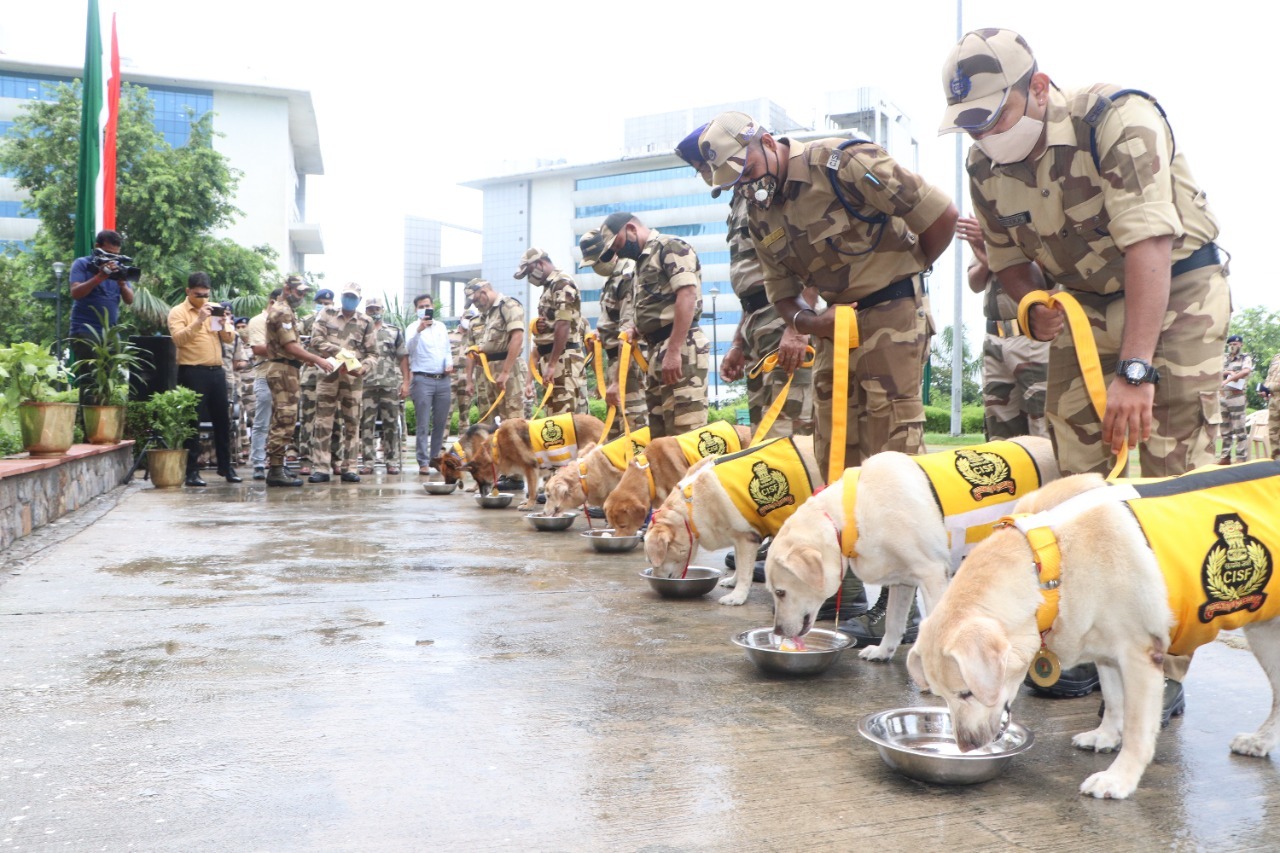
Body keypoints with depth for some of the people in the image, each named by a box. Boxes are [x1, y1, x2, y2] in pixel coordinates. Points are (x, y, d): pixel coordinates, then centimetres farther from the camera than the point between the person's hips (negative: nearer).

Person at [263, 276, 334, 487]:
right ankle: (276, 471, -11)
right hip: (284, 371, -11)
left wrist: (308, 359, 10)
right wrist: (317, 359, -17)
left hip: (282, 370, 11)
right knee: (285, 422, -11)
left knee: (280, 421, 13)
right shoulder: (282, 312, -12)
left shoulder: (282, 310, 21)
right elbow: (290, 347, -19)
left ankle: (275, 467, 18)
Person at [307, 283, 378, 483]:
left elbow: (372, 352, 6)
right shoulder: (326, 315, 8)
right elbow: (316, 340, -2)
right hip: (328, 374, -1)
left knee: (352, 423, 3)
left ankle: (348, 468, 10)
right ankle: (320, 468, 1)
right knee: (323, 422, -2)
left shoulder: (366, 322, 8)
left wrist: (363, 368, -13)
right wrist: (338, 351, -15)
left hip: (353, 377, 1)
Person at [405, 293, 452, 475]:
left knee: (441, 423, 8)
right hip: (422, 379, -5)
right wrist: (419, 330, -28)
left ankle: (435, 458, 17)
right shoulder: (413, 328, 1)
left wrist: (449, 364, 4)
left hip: (443, 379, 5)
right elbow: (409, 349, -16)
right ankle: (423, 462, -4)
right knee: (423, 424, -5)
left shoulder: (441, 327, 16)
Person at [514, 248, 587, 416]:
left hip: (564, 359, -10)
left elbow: (563, 325, -18)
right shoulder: (549, 287, 23)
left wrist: (552, 364, -21)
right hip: (550, 359, 10)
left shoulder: (562, 283, -7)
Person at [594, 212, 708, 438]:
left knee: (685, 430, -13)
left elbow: (687, 295, -17)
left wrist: (674, 350, -22)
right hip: (658, 350, 10)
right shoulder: (645, 259, 24)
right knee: (659, 432, 11)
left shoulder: (670, 247, -4)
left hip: (681, 348, -10)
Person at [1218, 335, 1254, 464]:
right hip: (1222, 396, 5)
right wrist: (1228, 372, -13)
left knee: (1239, 429, -6)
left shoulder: (1246, 358, -1)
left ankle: (1242, 458, -5)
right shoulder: (1224, 358, 14)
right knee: (1225, 429, 10)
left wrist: (1228, 380, -25)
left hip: (1236, 397, -5)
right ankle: (1225, 457, 15)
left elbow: (1246, 371, -20)